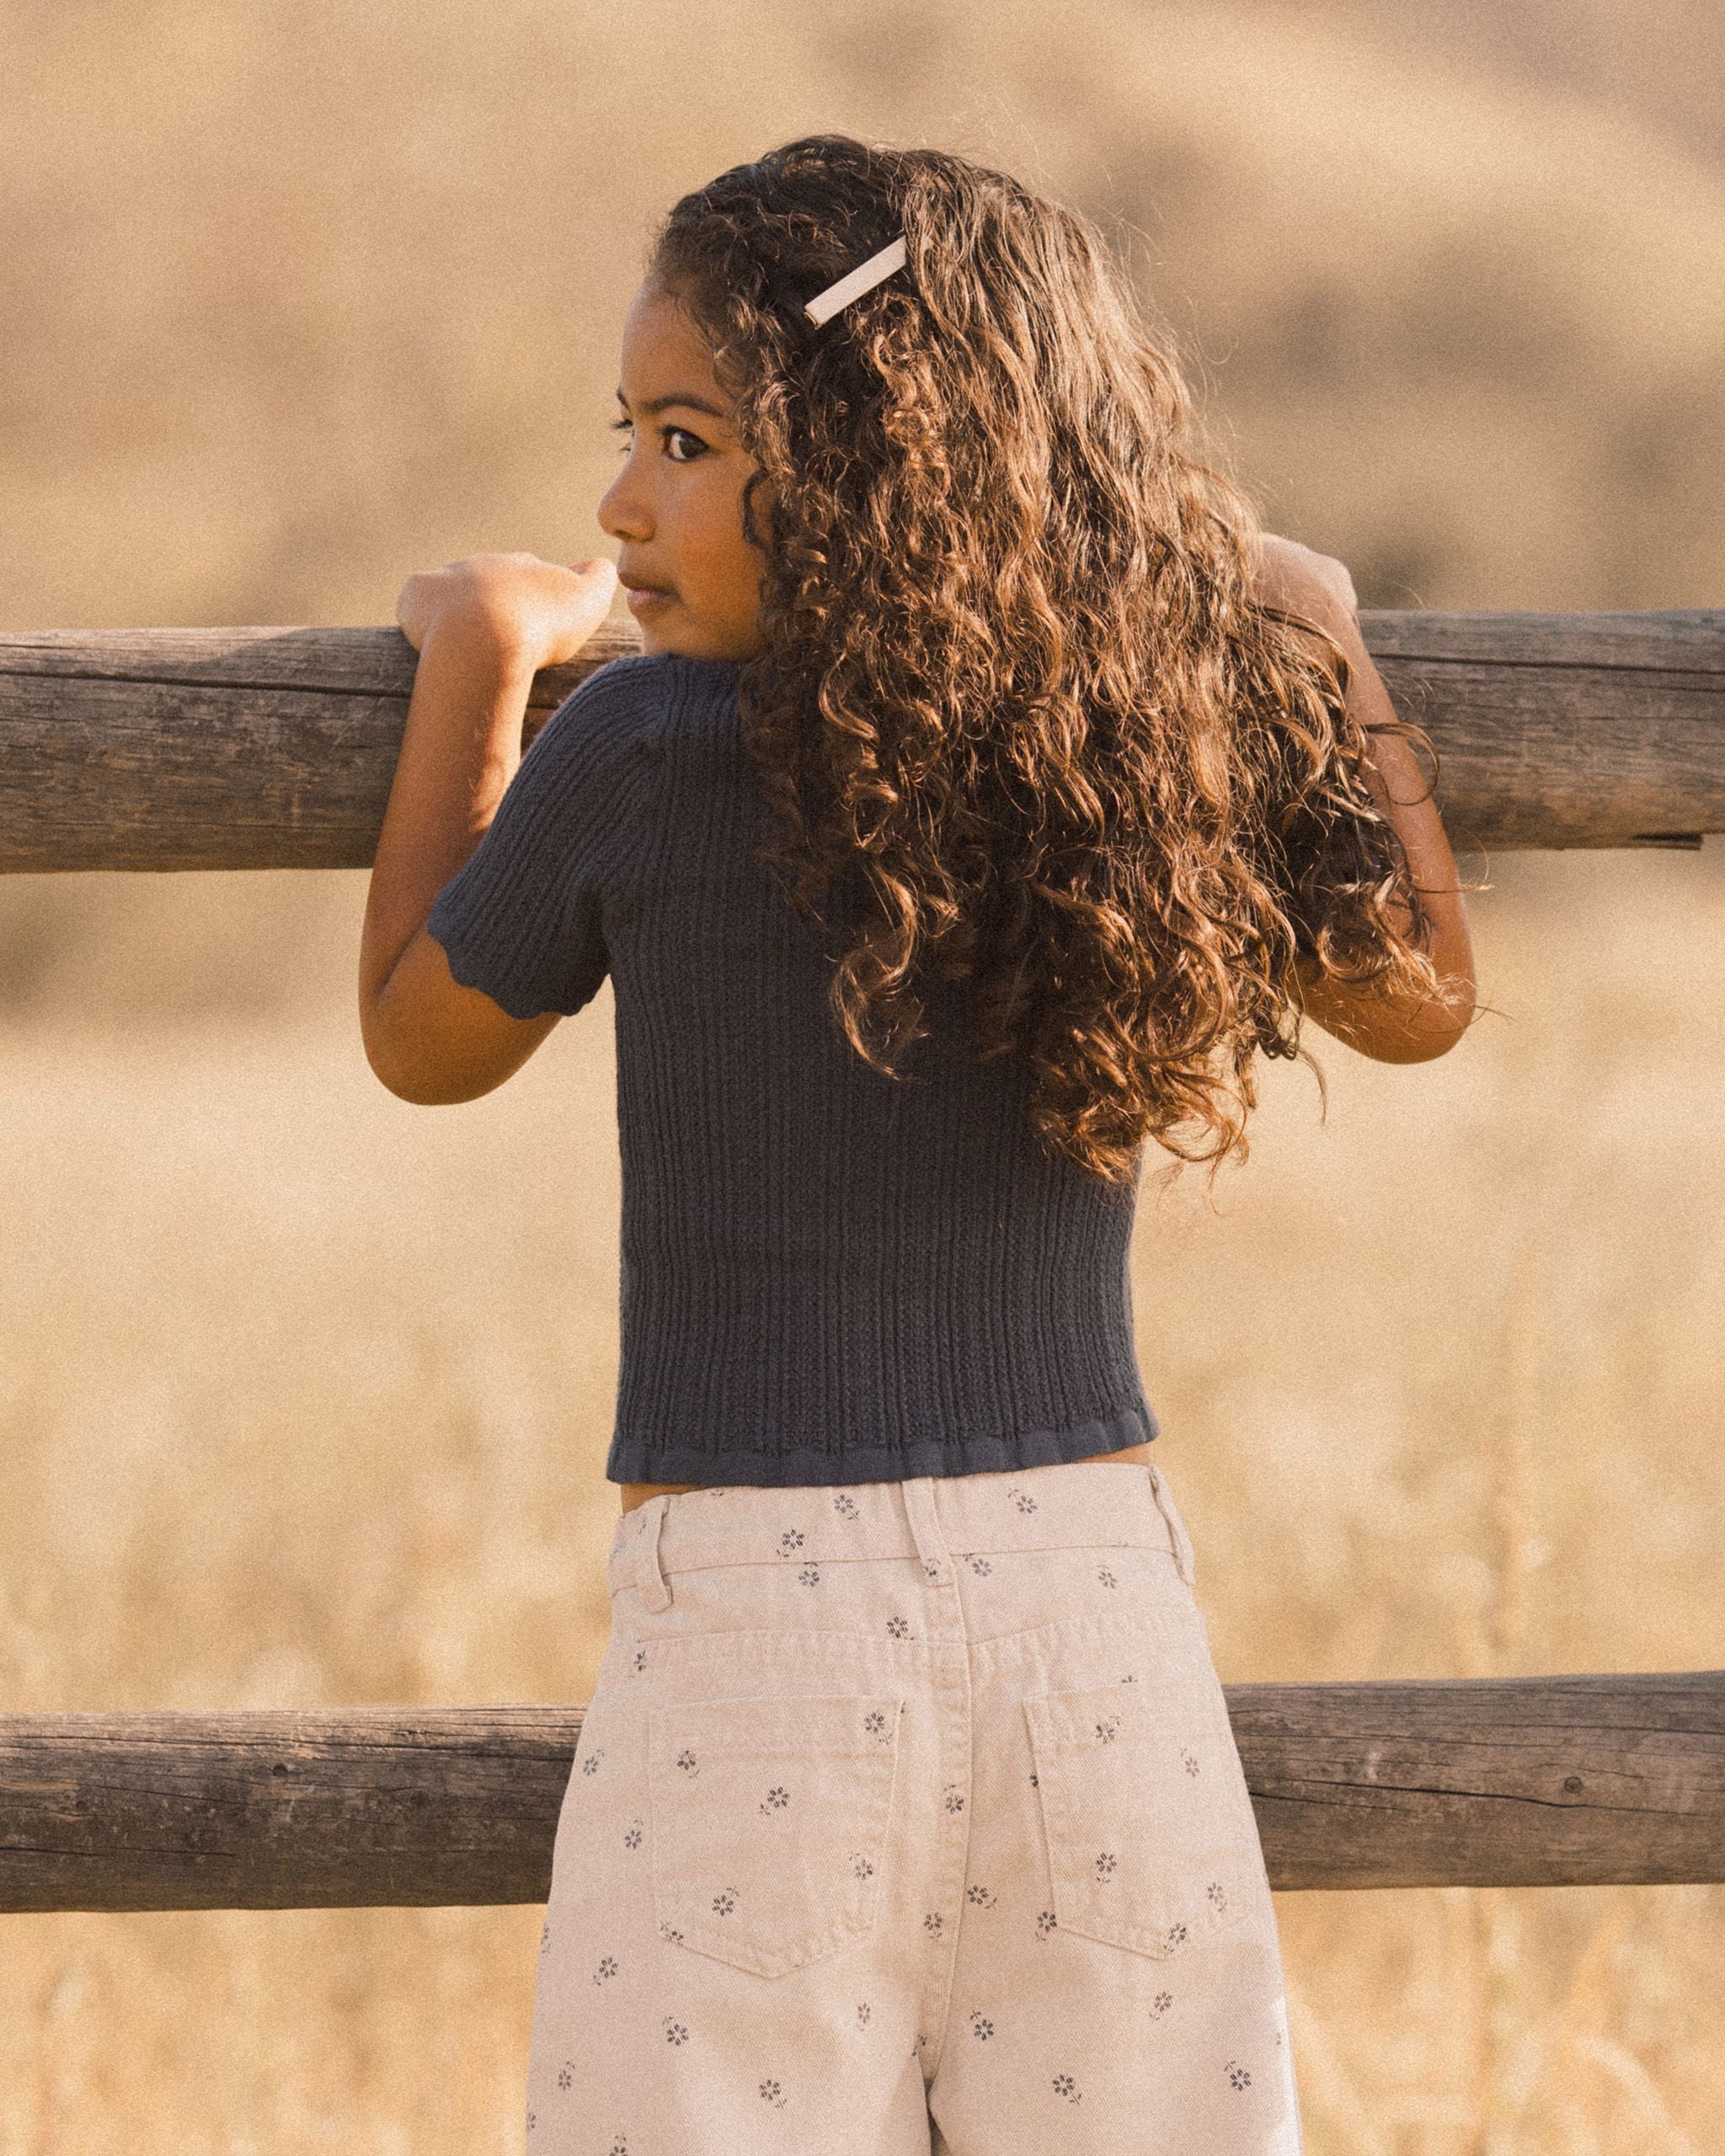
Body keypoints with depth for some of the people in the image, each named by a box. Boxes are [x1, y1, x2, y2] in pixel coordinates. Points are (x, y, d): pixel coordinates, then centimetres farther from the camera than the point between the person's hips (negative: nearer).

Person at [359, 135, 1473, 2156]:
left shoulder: (639, 755, -9)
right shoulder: (1164, 734, 0)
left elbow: (421, 1037, 10)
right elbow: (1417, 997, 19)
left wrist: (481, 655, 20)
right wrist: (1318, 645, 30)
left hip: (752, 1624, -4)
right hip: (1100, 1589, 4)